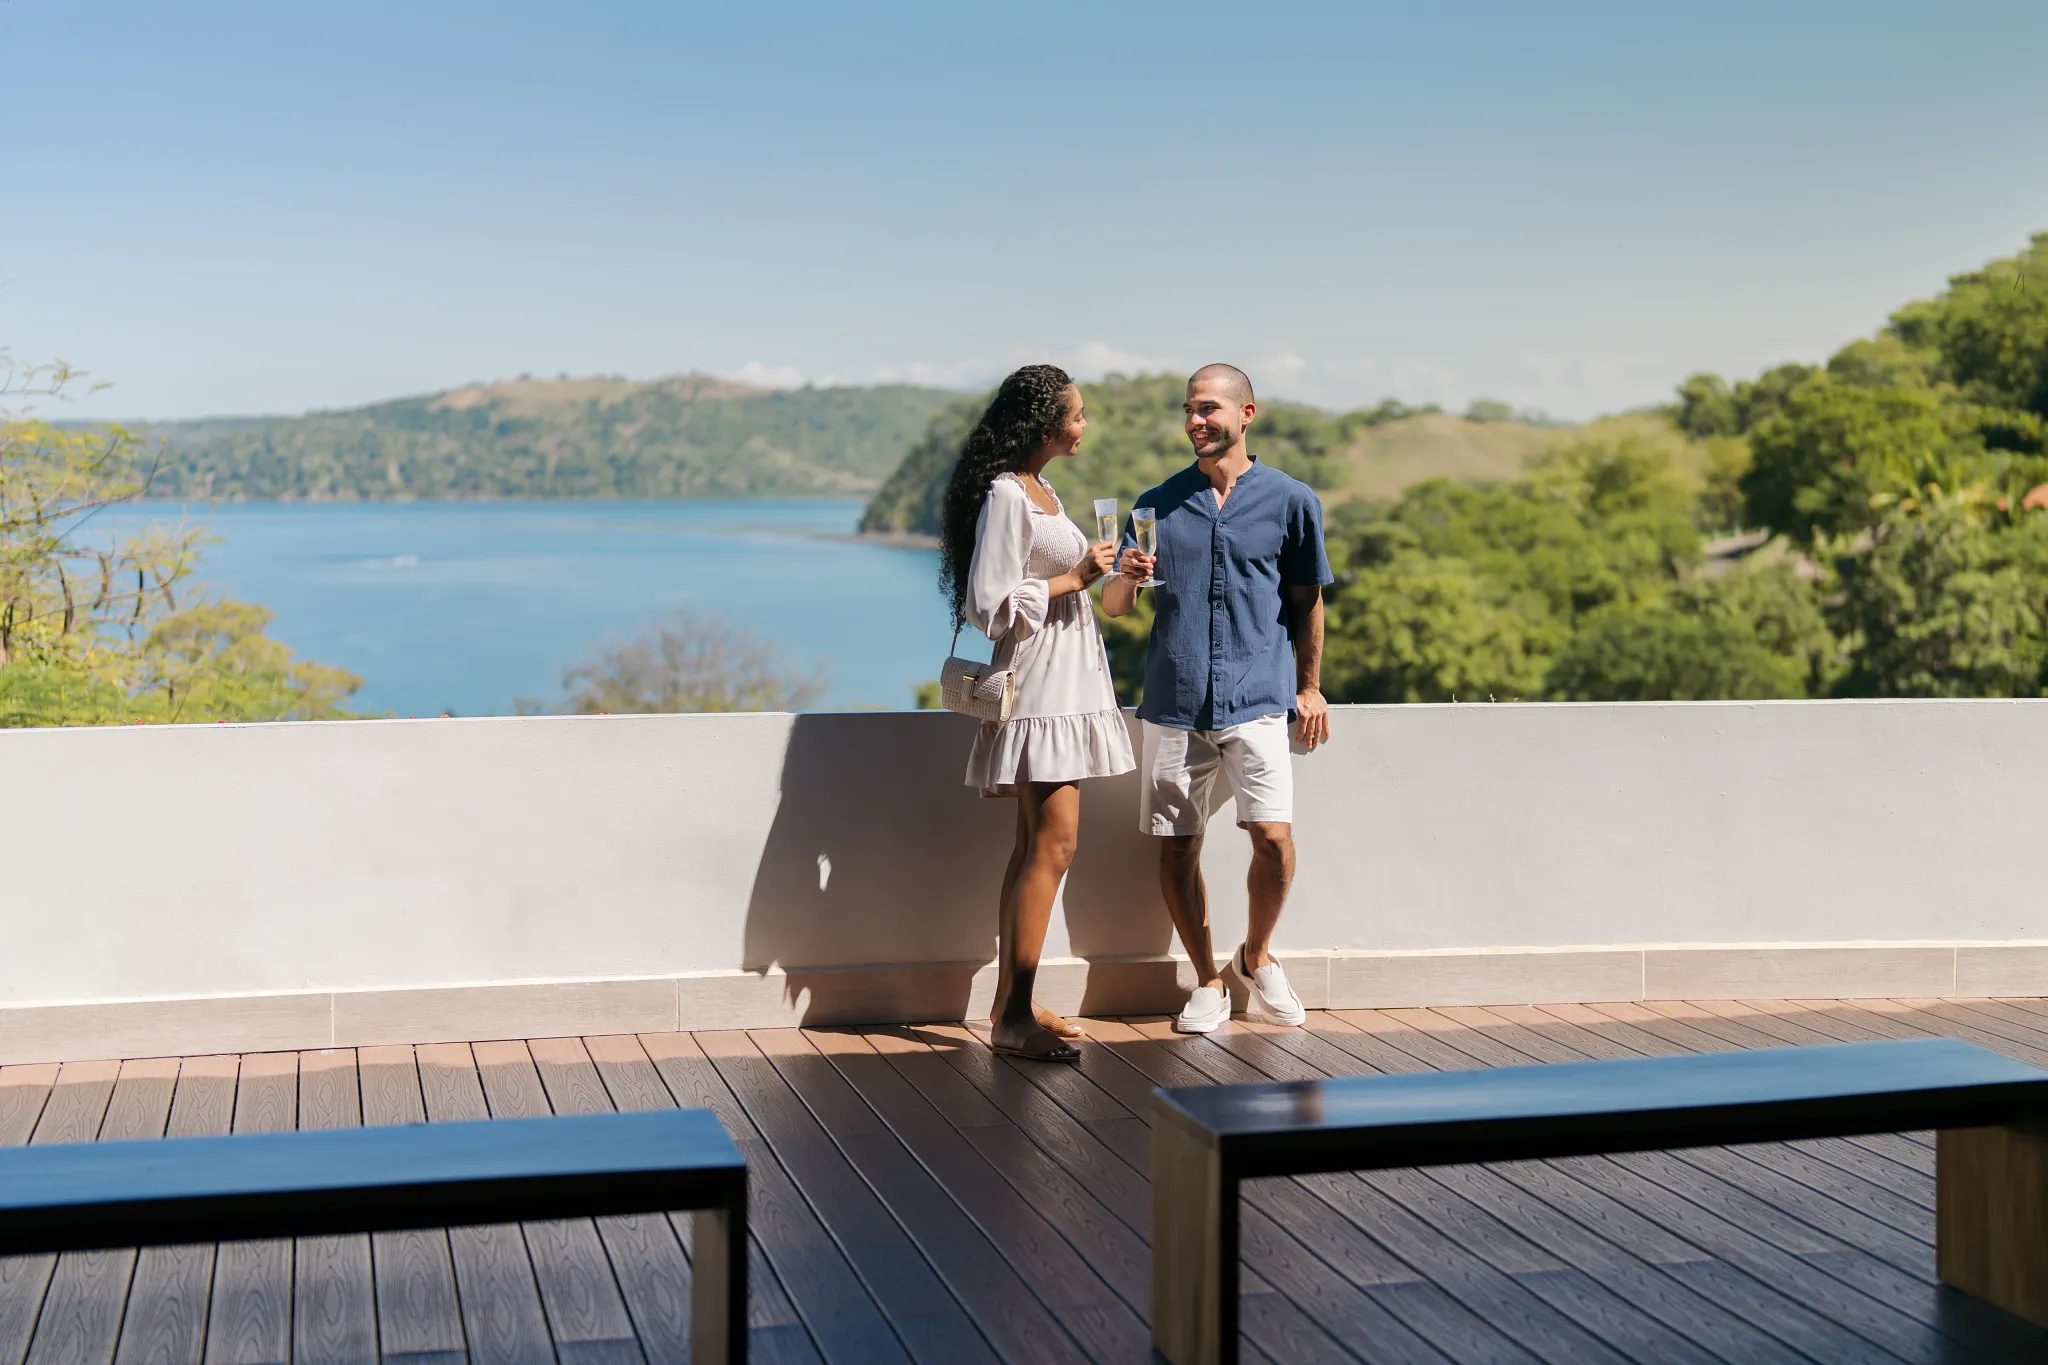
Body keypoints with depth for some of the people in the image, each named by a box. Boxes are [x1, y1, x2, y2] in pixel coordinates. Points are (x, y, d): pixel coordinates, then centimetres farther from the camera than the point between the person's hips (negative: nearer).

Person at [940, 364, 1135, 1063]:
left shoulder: (1037, 491, 16)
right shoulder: (1005, 496, -15)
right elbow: (989, 603, -20)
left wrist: (1100, 572, 16)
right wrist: (1074, 578, -16)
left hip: (1066, 686, 10)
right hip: (1039, 688, -10)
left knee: (1034, 846, 10)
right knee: (1053, 845, -12)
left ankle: (1009, 1007, 15)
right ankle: (1014, 1018, -8)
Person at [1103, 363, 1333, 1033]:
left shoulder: (1290, 501, 5)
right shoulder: (1159, 503, 10)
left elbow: (1306, 600, 14)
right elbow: (1113, 606, 10)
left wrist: (1309, 686, 12)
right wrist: (1126, 576, -12)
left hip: (1257, 700, -2)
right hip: (1172, 703, 2)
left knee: (1273, 837, -13)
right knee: (1176, 850, 2)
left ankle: (1256, 959, 13)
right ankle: (1207, 983, 18)